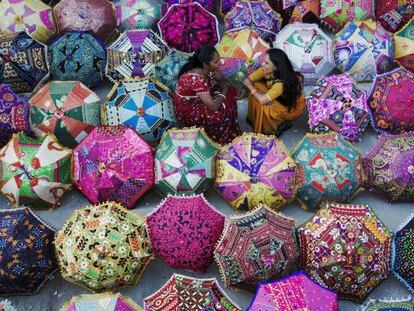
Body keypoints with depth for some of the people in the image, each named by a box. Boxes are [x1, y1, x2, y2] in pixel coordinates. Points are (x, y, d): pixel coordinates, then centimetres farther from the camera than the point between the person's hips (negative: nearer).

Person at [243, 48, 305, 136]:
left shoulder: (282, 83, -39)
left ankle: (279, 125, -1)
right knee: (256, 86, -12)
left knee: (263, 106, -30)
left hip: (293, 107, -7)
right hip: (279, 99, 7)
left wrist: (253, 89, -25)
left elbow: (263, 100, -42)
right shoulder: (266, 70, -19)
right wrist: (256, 90, -30)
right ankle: (254, 119, 6)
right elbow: (247, 80, -13)